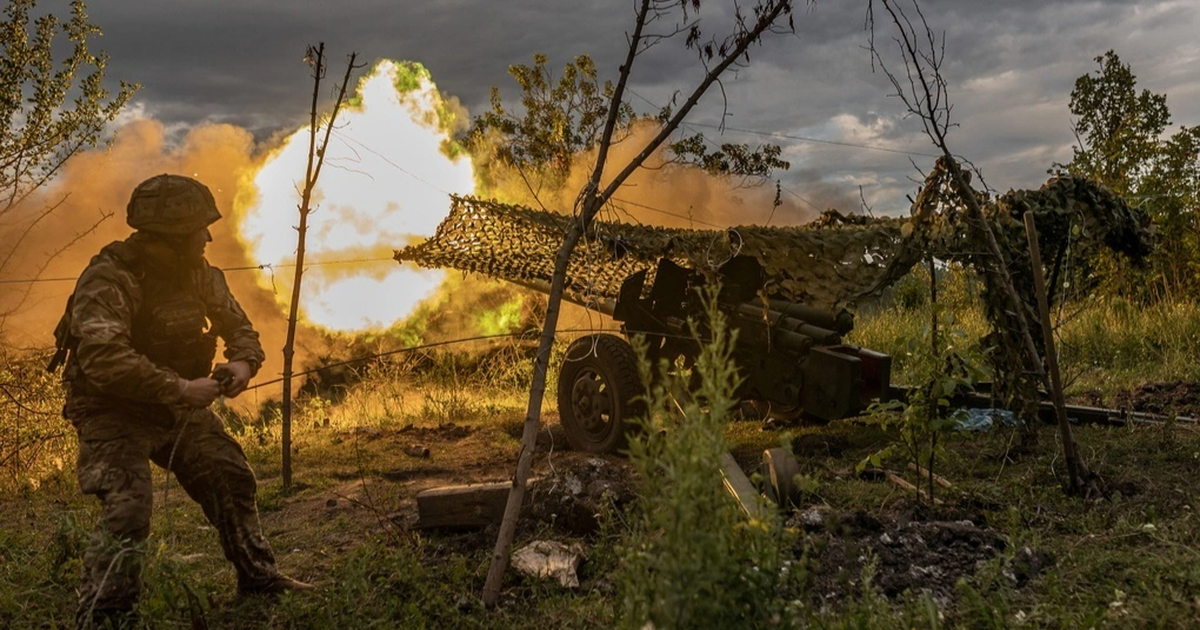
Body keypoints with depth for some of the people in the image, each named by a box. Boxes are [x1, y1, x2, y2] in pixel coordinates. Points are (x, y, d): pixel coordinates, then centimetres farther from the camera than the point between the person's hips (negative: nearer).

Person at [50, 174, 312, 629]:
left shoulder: (198, 274, 0)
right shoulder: (109, 279, -24)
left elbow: (238, 326, 9)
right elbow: (103, 357, -36)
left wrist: (243, 362, -14)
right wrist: (180, 388, -36)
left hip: (178, 405, 7)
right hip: (115, 411, -7)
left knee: (230, 479, 8)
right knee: (127, 509, -20)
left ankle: (259, 578, 25)